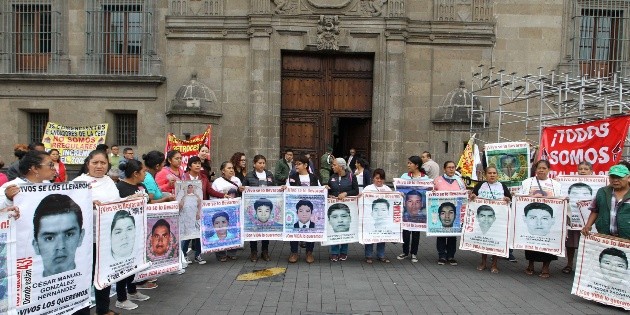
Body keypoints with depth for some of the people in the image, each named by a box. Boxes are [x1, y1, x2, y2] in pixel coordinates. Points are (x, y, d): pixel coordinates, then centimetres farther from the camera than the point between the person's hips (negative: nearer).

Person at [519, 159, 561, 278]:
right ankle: (530, 264, 19)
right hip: (531, 217, 0)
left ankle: (546, 267, 13)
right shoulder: (527, 182, 10)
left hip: (548, 218, 0)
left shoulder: (555, 184, 13)